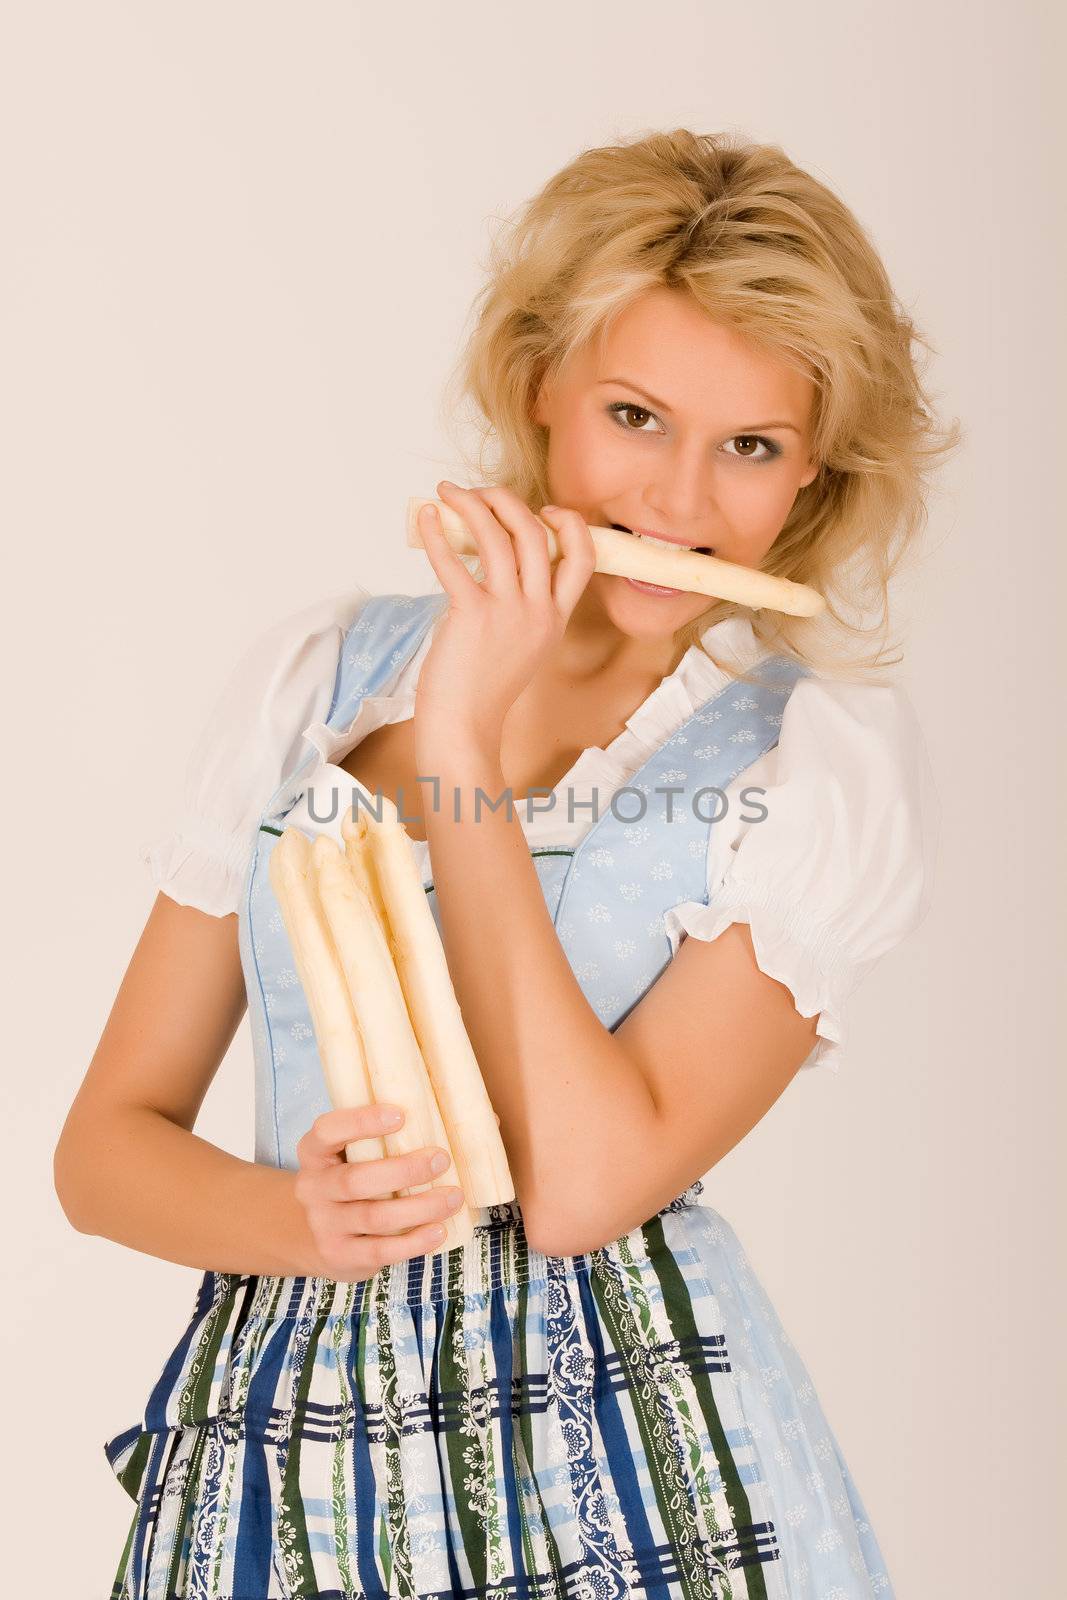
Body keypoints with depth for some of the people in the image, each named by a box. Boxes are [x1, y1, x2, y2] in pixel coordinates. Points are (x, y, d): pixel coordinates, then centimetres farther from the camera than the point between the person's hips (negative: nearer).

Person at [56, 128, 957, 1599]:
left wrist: (459, 747, -17)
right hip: (274, 1474, 3)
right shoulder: (317, 674, 2)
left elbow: (584, 1181, -18)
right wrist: (303, 1221, -17)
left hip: (636, 1481, -2)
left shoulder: (830, 755, -6)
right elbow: (105, 1143, 3)